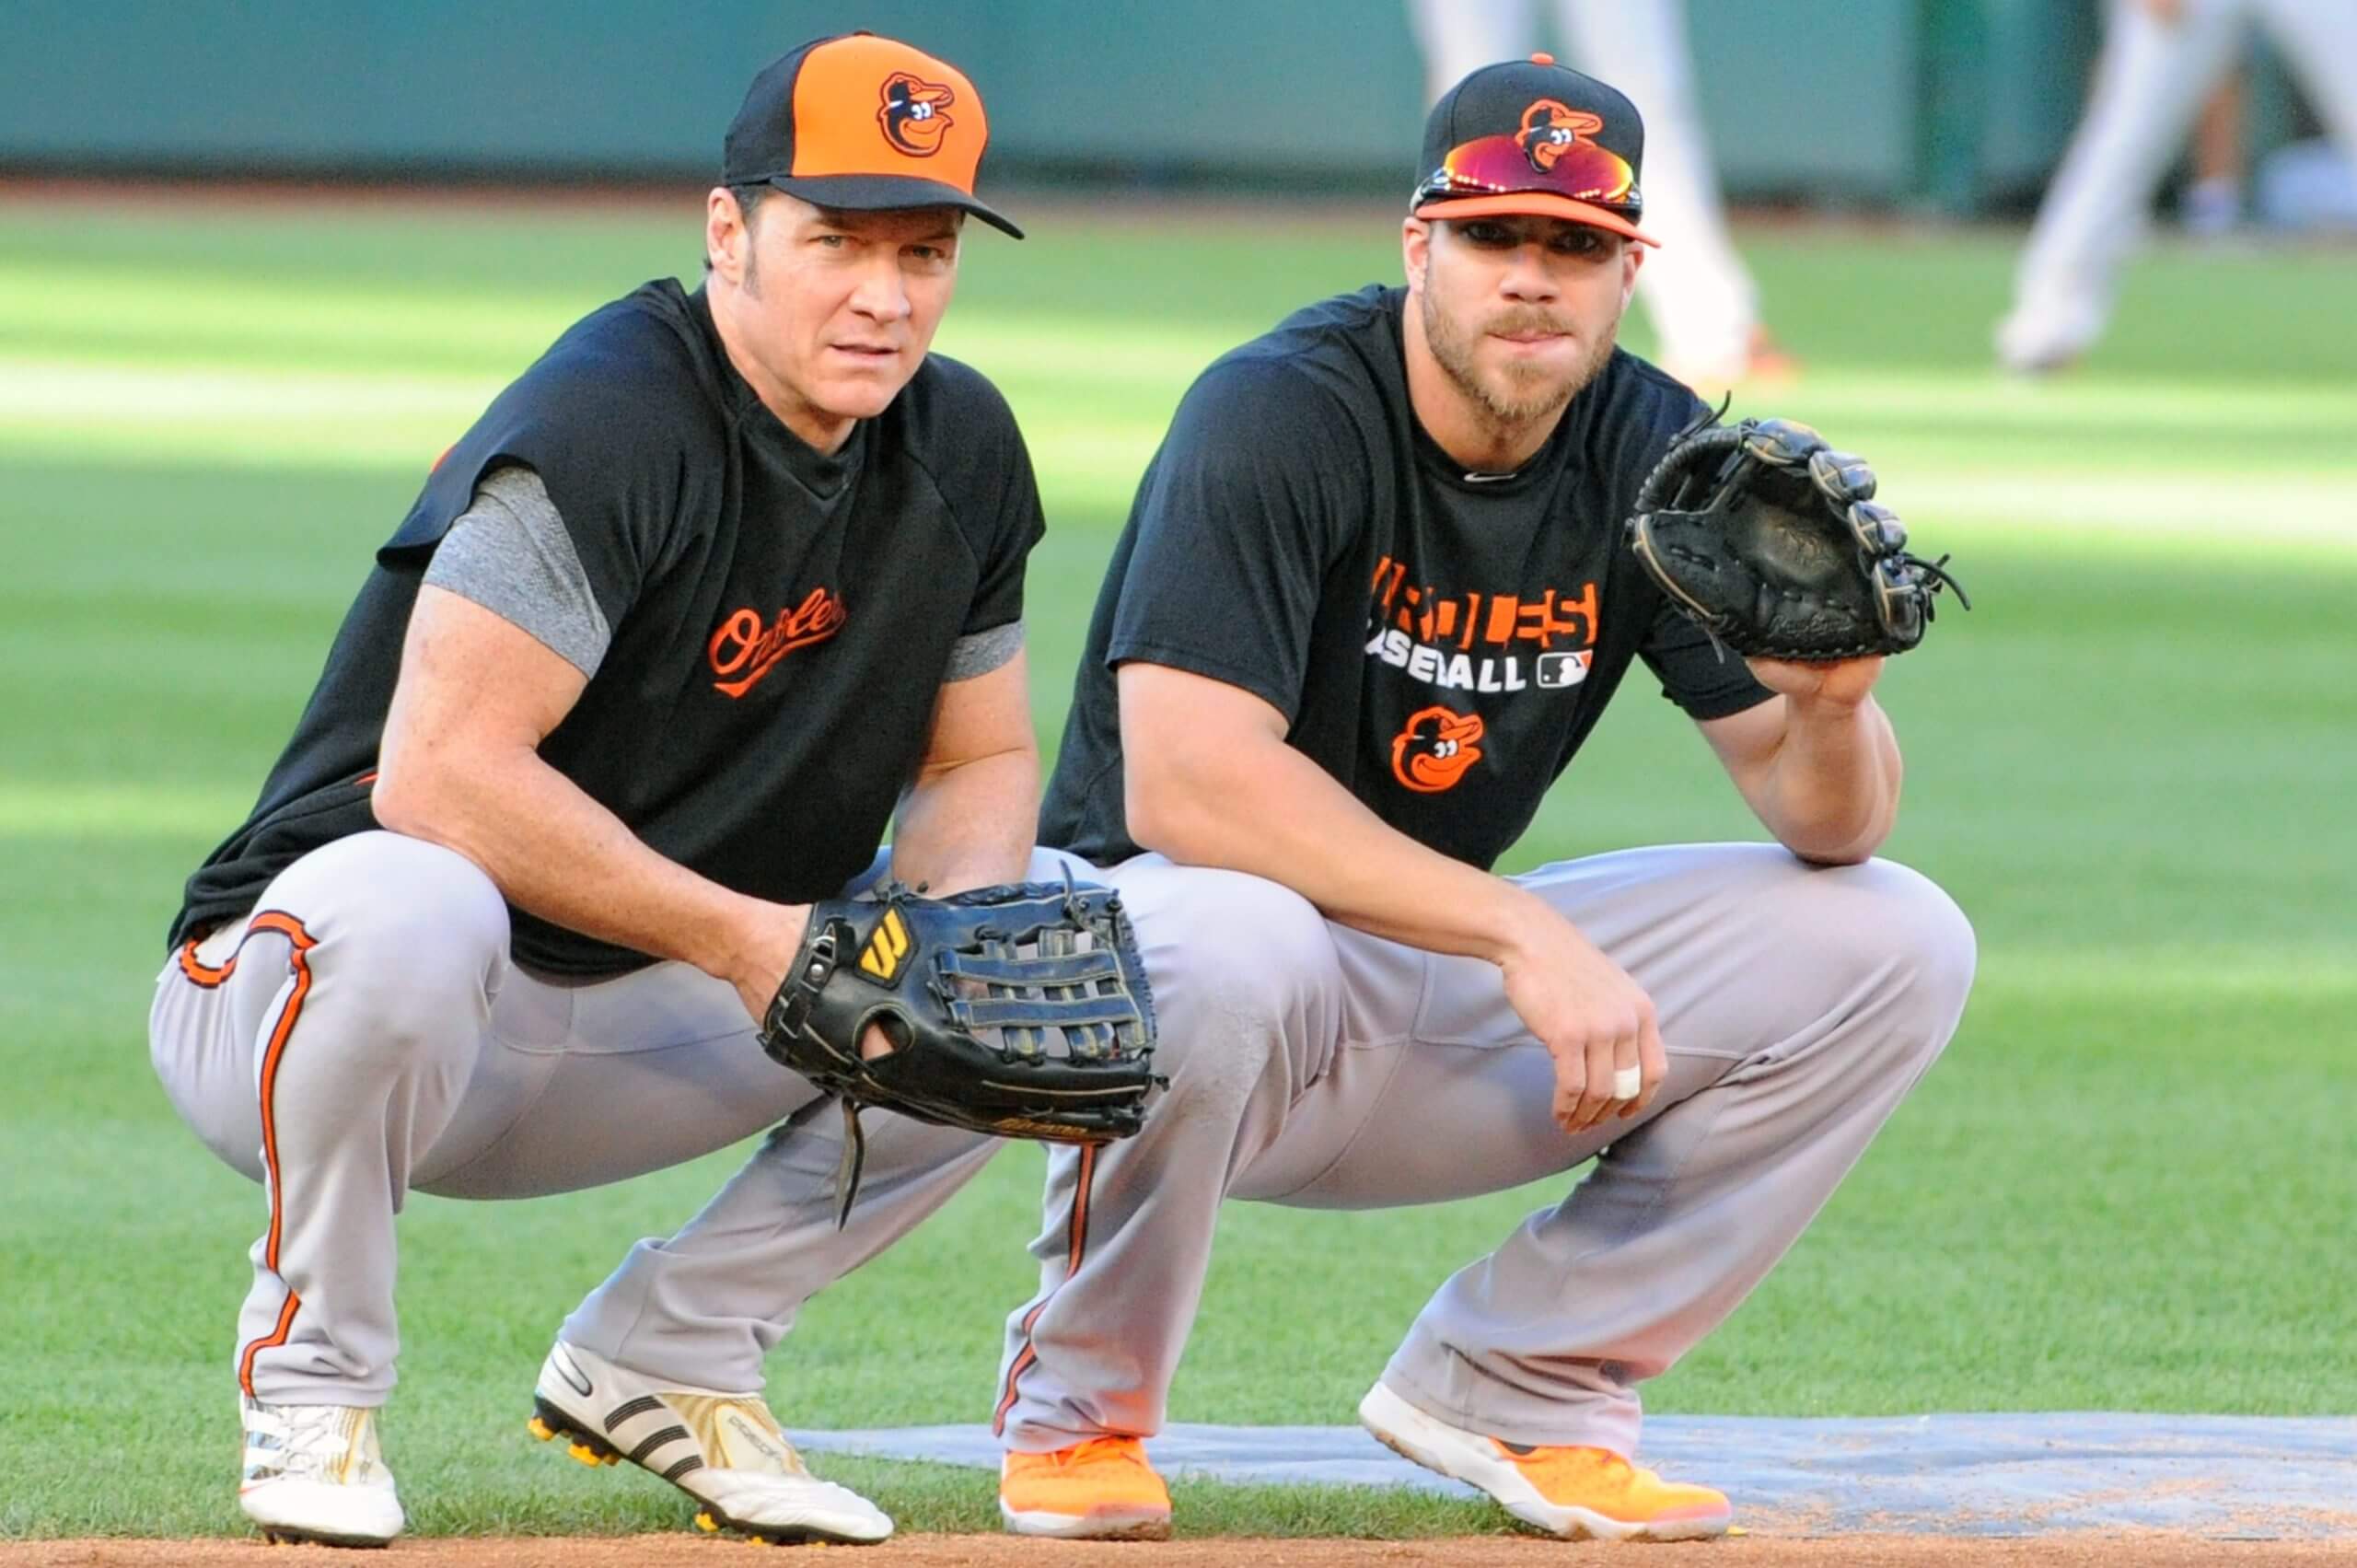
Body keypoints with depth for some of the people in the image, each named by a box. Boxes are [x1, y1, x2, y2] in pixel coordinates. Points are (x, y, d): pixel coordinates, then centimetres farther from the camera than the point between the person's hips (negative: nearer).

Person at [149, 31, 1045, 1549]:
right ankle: (310, 1372, -14)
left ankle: (657, 1359, 5)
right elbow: (442, 773, -31)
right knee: (408, 906, -42)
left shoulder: (961, 447, 1)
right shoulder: (608, 426, -23)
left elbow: (981, 757, 12)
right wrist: (743, 938, -28)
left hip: (641, 1026, 7)